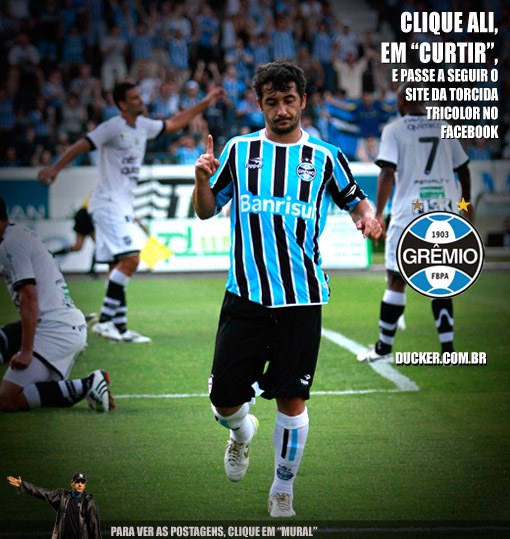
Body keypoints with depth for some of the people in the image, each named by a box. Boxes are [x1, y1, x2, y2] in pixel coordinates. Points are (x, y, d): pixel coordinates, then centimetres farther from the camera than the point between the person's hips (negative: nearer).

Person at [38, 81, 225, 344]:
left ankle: (119, 327, 9)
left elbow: (174, 123, 26)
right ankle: (105, 320, -17)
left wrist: (205, 103, 26)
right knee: (130, 259, -18)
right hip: (108, 202, -9)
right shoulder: (113, 127, -12)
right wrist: (55, 168, -26)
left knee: (119, 267, 7)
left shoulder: (143, 126, 13)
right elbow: (83, 144, -17)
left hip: (123, 204, 9)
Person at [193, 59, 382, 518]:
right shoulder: (239, 150, 8)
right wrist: (202, 180, -7)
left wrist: (367, 216, -4)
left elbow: (355, 198, 19)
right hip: (246, 296, 1)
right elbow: (207, 211, 14)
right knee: (225, 399, 0)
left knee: (292, 400, -2)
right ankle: (242, 432, 36)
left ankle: (283, 491, 16)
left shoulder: (325, 158, 6)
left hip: (302, 299, -1)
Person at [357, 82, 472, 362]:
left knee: (396, 281, 4)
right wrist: (466, 202, 35)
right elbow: (463, 169, 19)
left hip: (410, 212, -4)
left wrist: (378, 213, -6)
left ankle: (384, 347, 10)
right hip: (446, 211, 4)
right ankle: (447, 348, 1)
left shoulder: (394, 130, -2)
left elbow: (388, 173, -11)